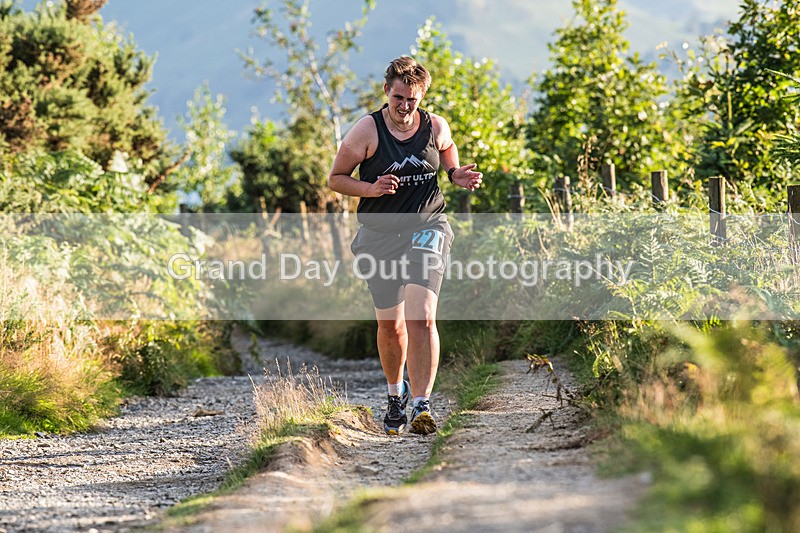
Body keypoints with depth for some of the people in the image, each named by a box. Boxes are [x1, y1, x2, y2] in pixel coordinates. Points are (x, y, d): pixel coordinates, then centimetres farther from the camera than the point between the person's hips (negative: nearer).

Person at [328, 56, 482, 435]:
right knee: (390, 324, 10)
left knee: (421, 318, -17)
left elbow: (448, 159, 20)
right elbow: (335, 179, -1)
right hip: (380, 235, 1)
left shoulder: (436, 127, 0)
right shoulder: (367, 130, -7)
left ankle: (421, 406, -19)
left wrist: (458, 176, -3)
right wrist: (372, 188, -18)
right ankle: (396, 394, 36)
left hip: (427, 230, 0)